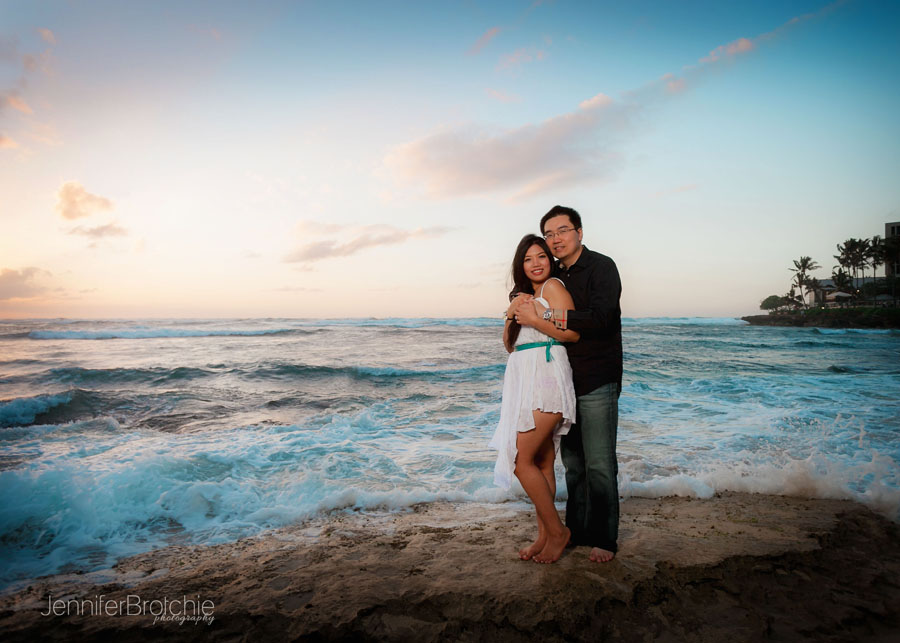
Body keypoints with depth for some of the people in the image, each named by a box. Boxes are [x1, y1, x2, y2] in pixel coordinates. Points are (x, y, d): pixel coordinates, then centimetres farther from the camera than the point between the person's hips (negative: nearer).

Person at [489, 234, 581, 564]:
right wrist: (512, 316, 3)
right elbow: (509, 345, 20)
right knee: (542, 463, 10)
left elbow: (571, 333, -14)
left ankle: (557, 530, 2)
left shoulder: (553, 286, -2)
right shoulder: (525, 293, 24)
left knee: (521, 460, -11)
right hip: (525, 382, 8)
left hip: (546, 379, -8)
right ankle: (544, 535, 17)